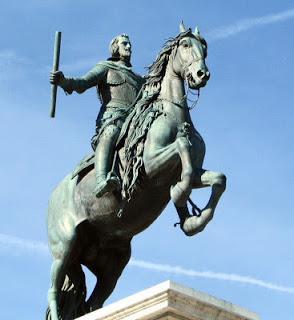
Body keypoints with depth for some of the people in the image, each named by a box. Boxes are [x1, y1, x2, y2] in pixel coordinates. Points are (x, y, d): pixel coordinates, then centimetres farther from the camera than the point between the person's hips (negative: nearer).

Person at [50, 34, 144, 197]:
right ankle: (102, 181, -62)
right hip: (112, 118, -7)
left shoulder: (138, 79, 39)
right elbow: (82, 83, 4)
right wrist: (63, 81, -16)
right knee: (110, 134, -40)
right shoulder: (105, 68, 21)